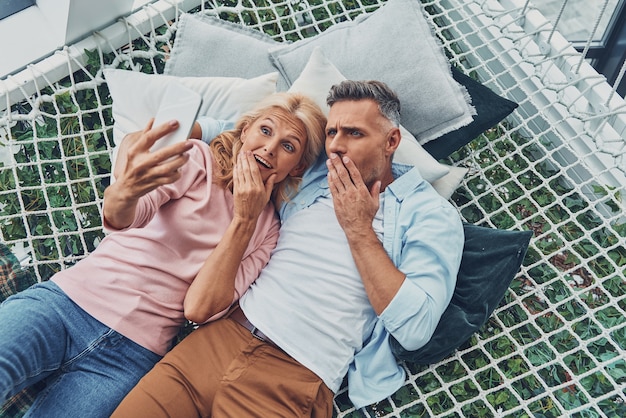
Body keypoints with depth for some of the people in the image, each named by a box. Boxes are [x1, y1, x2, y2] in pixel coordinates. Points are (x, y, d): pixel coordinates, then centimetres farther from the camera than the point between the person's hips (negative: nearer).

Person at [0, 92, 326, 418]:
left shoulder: (265, 228, 6)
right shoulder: (196, 158, 2)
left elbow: (199, 308, -7)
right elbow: (121, 219, -16)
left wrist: (244, 220, -11)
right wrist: (122, 195, -39)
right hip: (71, 296, -1)